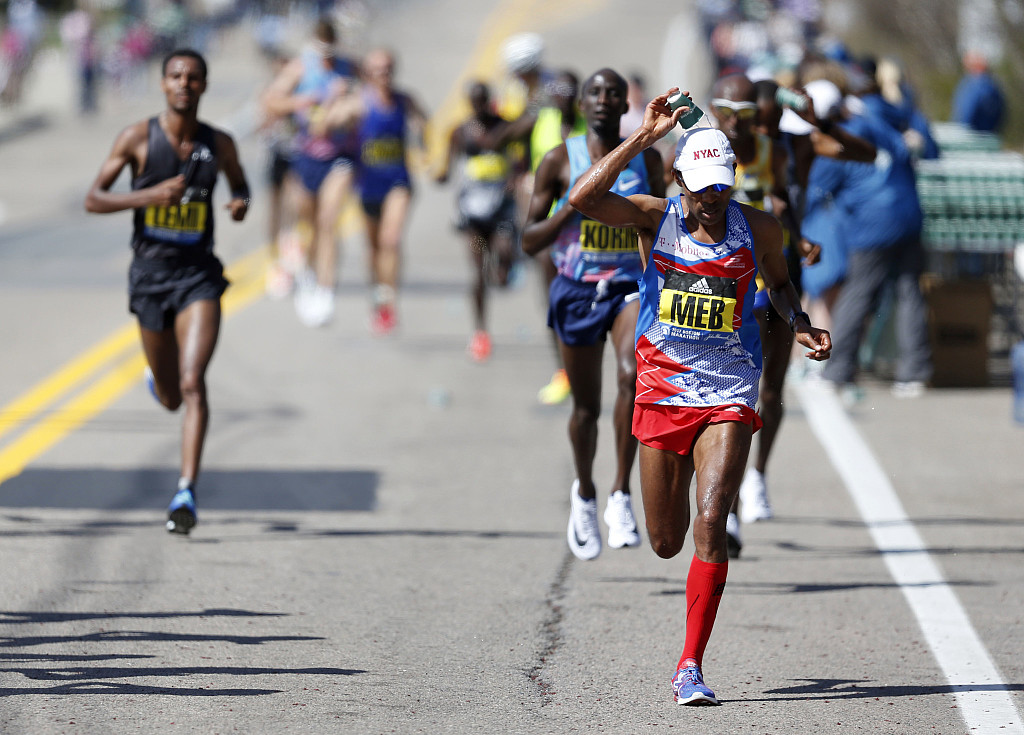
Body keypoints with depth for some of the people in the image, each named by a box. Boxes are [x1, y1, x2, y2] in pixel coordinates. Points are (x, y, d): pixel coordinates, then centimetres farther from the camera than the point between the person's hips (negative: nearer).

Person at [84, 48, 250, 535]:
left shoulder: (219, 145, 1)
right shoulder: (138, 138, -5)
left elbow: (239, 184, 22)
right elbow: (94, 199, -6)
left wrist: (240, 203, -3)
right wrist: (147, 196, -22)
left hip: (198, 275, 0)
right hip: (150, 271, 0)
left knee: (192, 384, -18)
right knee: (170, 397, 14)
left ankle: (186, 492, -21)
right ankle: (159, 379, 53)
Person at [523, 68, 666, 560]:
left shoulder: (646, 160, 4)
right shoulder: (560, 161, -1)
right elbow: (530, 242, -1)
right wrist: (572, 208, -16)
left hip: (632, 284, 0)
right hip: (576, 291, 0)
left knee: (633, 374, -28)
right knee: (586, 406, 10)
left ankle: (621, 496, -21)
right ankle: (584, 495, 38)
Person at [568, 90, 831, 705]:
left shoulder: (759, 229, -1)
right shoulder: (656, 217, -5)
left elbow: (779, 283, 20)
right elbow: (583, 198, -22)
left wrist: (801, 327, 0)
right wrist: (645, 136, -25)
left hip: (729, 393, -1)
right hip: (662, 389, 1)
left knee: (710, 526, -17)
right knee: (666, 542, 7)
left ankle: (691, 666, -13)